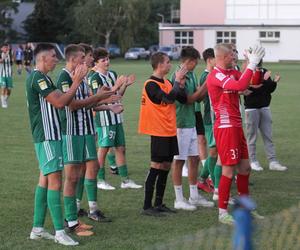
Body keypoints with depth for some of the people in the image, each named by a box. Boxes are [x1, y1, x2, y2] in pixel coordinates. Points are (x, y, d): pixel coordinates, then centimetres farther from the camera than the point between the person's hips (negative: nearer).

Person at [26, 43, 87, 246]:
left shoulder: (39, 78, 17)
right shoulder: (38, 78, -16)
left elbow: (61, 100, 15)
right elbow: (60, 102, -21)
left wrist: (75, 82, 7)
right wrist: (76, 83, -14)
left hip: (49, 136, 11)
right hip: (47, 137, -11)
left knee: (45, 179, 12)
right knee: (55, 181, -11)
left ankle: (37, 229, 16)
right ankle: (60, 232, -11)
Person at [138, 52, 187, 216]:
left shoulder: (167, 83, 13)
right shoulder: (151, 84, -13)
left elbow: (183, 99, 11)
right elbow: (169, 98, -25)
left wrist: (181, 83, -3)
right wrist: (177, 81, -15)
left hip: (170, 131, 8)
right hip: (159, 132, -8)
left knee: (165, 167, 12)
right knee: (156, 167, -6)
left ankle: (159, 204, 20)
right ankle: (147, 207, -2)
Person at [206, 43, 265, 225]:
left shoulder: (231, 73, 13)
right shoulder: (216, 76, -16)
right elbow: (241, 86, -30)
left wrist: (255, 63, 3)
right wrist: (252, 64, -22)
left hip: (236, 126, 9)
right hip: (226, 127, -9)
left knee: (245, 167, 13)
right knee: (229, 169, -5)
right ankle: (223, 213, 3)